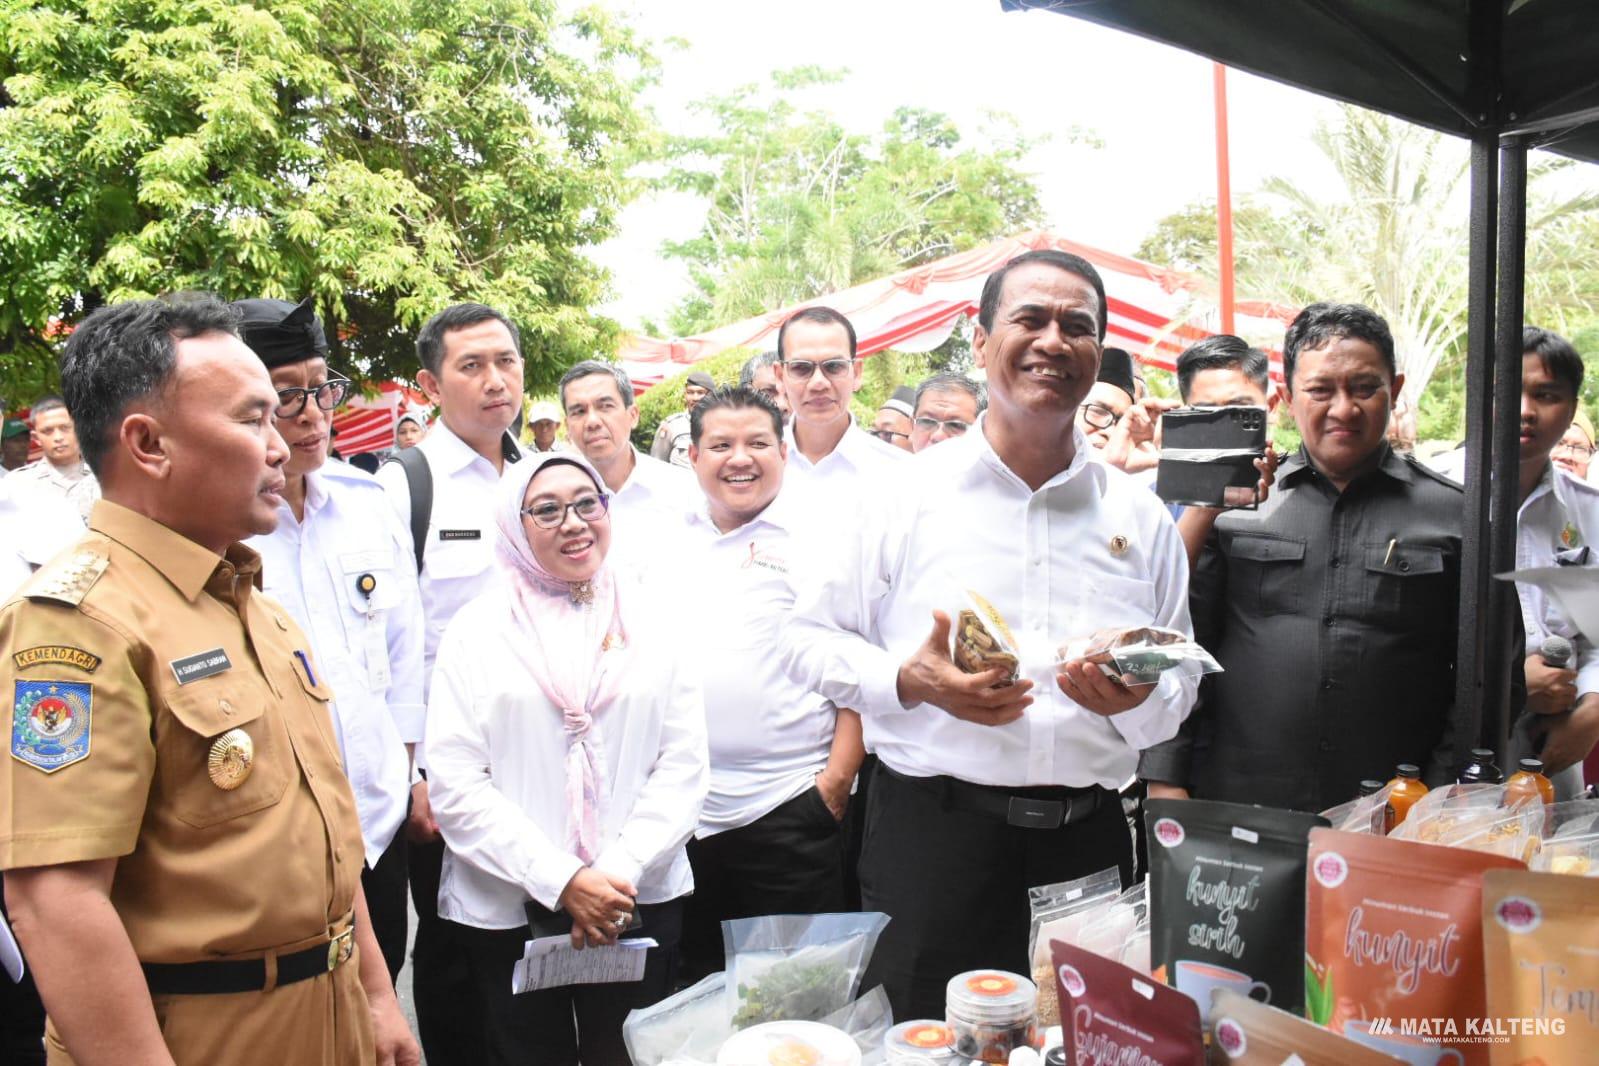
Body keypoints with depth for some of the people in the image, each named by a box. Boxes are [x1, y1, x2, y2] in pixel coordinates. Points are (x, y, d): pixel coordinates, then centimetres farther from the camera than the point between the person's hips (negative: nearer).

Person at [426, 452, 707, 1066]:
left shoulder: (650, 626, 6)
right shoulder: (477, 630, 0)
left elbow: (684, 763, 1)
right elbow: (454, 783, -7)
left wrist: (620, 871, -11)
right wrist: (563, 881, -14)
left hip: (639, 902, 2)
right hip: (510, 910, -1)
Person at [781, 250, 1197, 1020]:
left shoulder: (1140, 517, 9)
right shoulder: (906, 493, 1)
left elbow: (1181, 687, 13)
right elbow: (810, 640, 3)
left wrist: (1137, 700, -9)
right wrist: (910, 680, -14)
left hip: (1087, 841, 3)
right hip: (931, 838, -2)